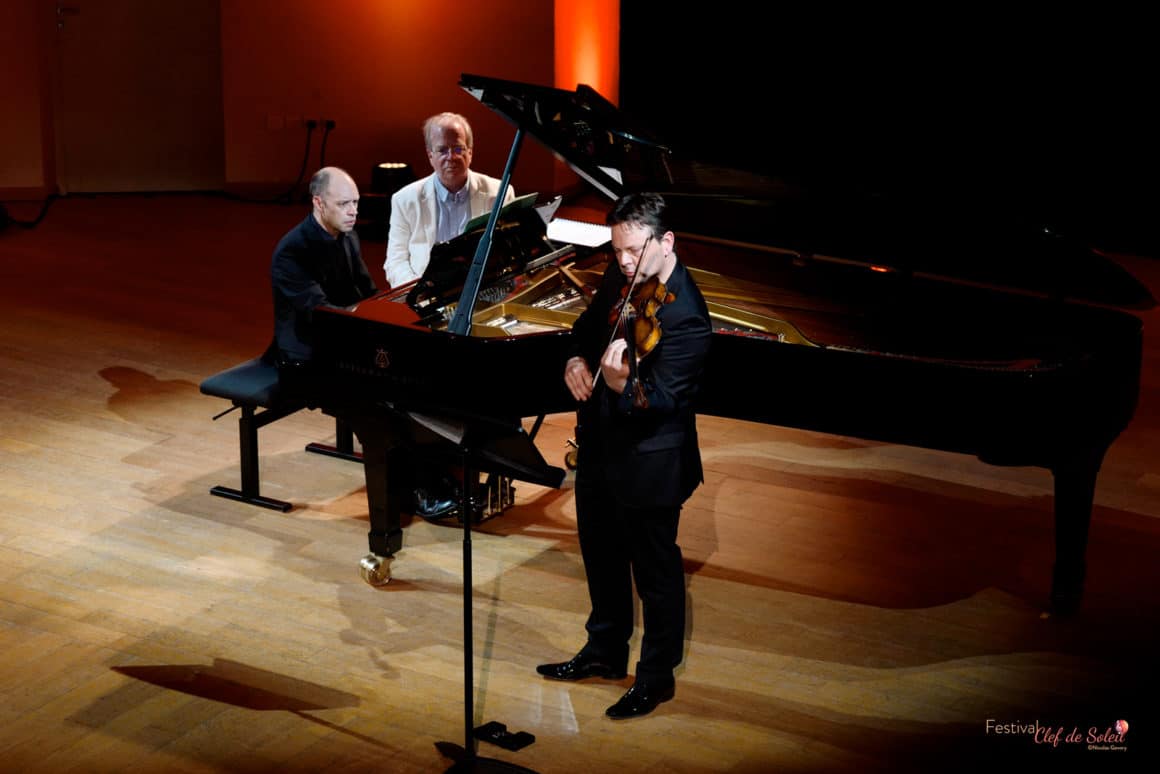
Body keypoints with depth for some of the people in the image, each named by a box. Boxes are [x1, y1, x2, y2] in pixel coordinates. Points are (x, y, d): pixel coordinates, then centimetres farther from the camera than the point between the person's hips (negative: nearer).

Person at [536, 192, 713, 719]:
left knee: (655, 568, 8)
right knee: (601, 555, 22)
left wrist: (623, 384, -49)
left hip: (649, 458, -8)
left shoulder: (684, 317, -26)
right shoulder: (621, 276, -2)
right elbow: (588, 324, 15)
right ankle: (605, 651, 41)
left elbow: (662, 402, -29)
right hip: (599, 441, 8)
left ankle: (657, 677, 24)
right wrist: (577, 359, -6)